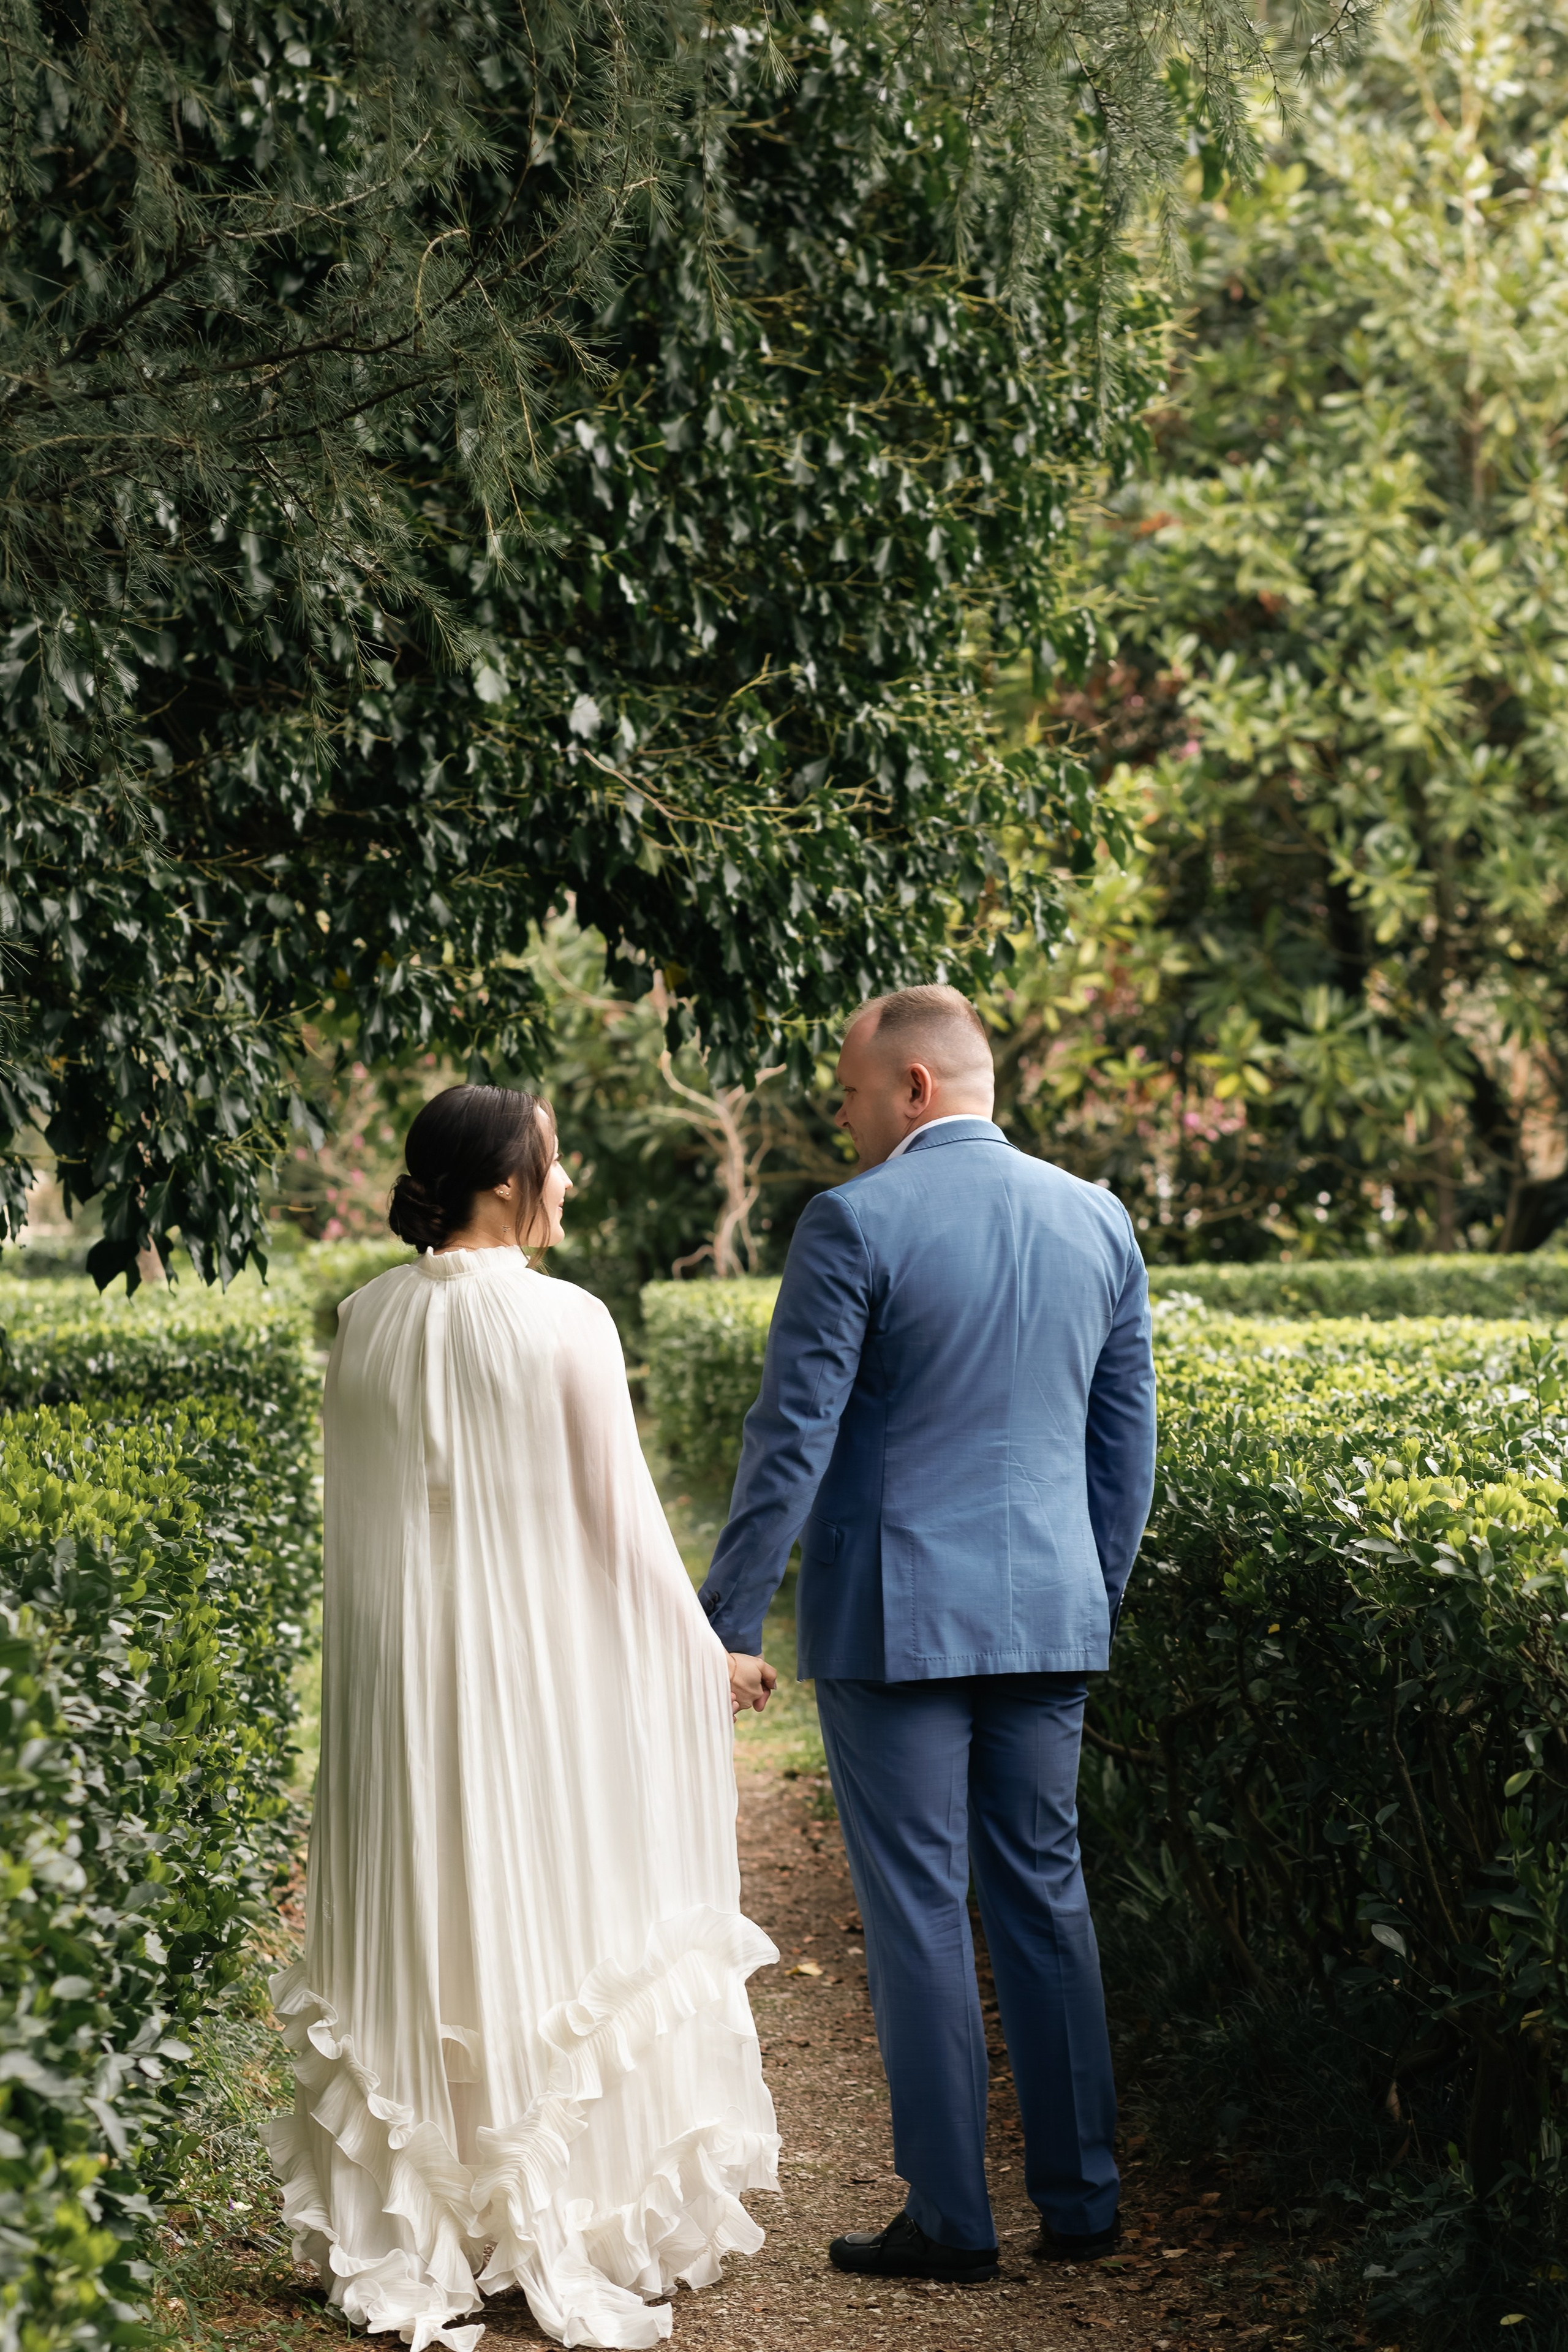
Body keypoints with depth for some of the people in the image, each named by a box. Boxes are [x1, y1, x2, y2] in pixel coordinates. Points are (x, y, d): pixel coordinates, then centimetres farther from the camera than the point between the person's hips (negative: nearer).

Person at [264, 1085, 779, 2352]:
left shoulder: (365, 1322, 1)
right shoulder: (566, 1322, -13)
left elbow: (356, 1511, 9)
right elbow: (621, 1516, -10)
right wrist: (701, 1651, 2)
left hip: (406, 1673, 4)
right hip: (546, 1664, -4)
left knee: (418, 1928, 11)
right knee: (552, 1922, 5)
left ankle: (405, 2236, 17)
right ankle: (570, 2235, 11)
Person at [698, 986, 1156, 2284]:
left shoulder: (855, 1224, -11)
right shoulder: (1098, 1221, 7)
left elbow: (791, 1437, -12)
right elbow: (1128, 1444, 12)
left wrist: (730, 1621, -6)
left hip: (895, 1623, -5)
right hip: (1047, 1619, 6)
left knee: (919, 1909, 1)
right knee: (1046, 1894, 13)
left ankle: (952, 2220, 6)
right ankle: (1081, 2200, 17)